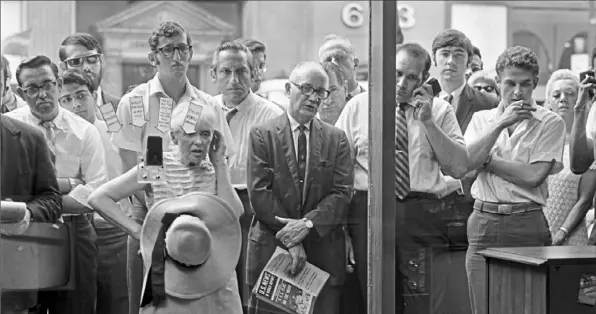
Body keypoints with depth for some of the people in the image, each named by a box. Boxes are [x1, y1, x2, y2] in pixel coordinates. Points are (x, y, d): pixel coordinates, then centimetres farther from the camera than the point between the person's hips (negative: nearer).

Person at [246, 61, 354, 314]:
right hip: (271, 248, -2)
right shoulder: (262, 134, 2)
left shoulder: (336, 139, 9)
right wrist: (291, 239, -12)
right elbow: (259, 192, -6)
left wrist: (308, 223, -16)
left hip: (324, 252, 2)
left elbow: (342, 193, 0)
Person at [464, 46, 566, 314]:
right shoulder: (481, 119, 14)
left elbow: (534, 175, -9)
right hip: (484, 221, 3)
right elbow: (465, 162, -4)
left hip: (527, 224, -3)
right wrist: (500, 124, -8)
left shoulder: (550, 123, 2)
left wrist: (487, 160, -2)